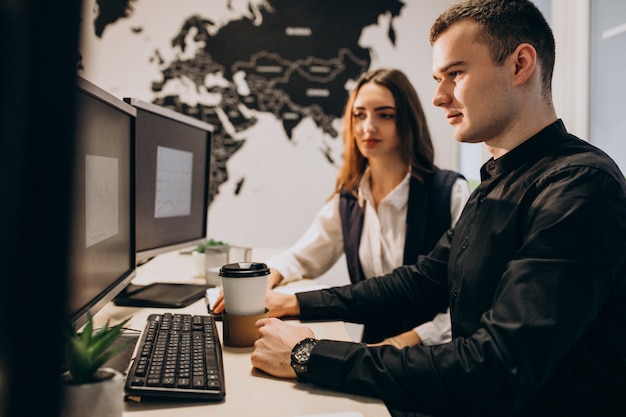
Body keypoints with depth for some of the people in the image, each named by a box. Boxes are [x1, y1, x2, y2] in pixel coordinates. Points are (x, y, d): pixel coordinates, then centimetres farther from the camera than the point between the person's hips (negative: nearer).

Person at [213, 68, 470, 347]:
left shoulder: (451, 193, -7)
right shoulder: (348, 199, 9)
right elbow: (302, 258, 19)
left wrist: (404, 342, -22)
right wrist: (264, 278, -3)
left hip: (434, 356, -3)